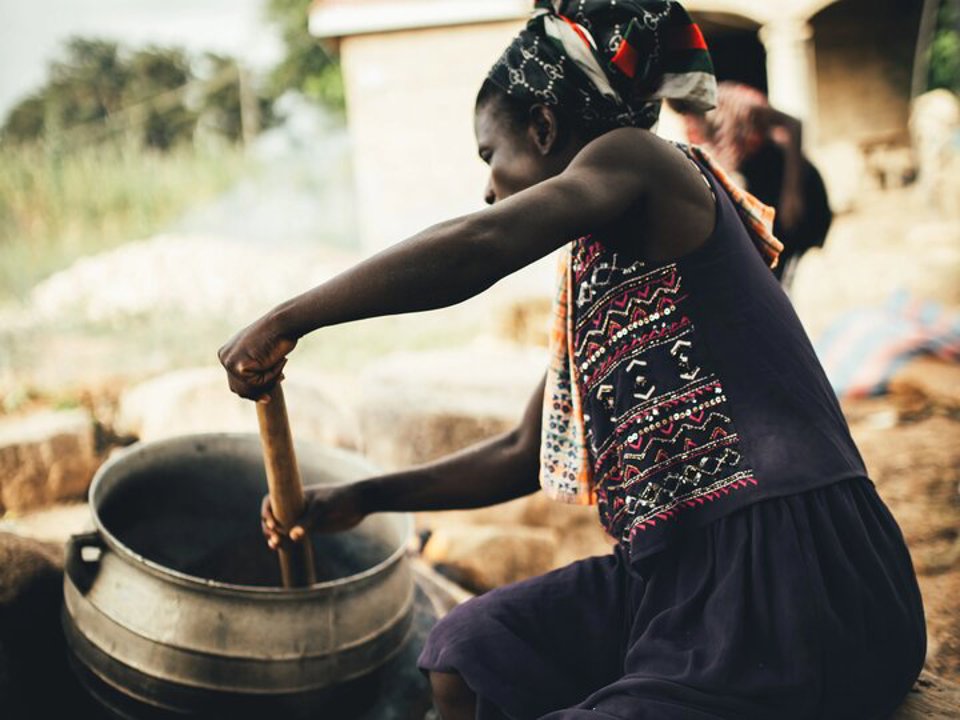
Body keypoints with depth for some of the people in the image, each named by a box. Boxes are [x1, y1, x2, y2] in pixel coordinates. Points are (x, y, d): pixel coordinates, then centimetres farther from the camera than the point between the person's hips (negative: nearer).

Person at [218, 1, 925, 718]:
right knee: (467, 651, 16)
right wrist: (362, 498, 23)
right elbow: (524, 454, 24)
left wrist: (284, 322, -18)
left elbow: (483, 246, -26)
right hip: (683, 579, 9)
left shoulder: (638, 159, -7)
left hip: (793, 596, -9)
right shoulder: (597, 271, 18)